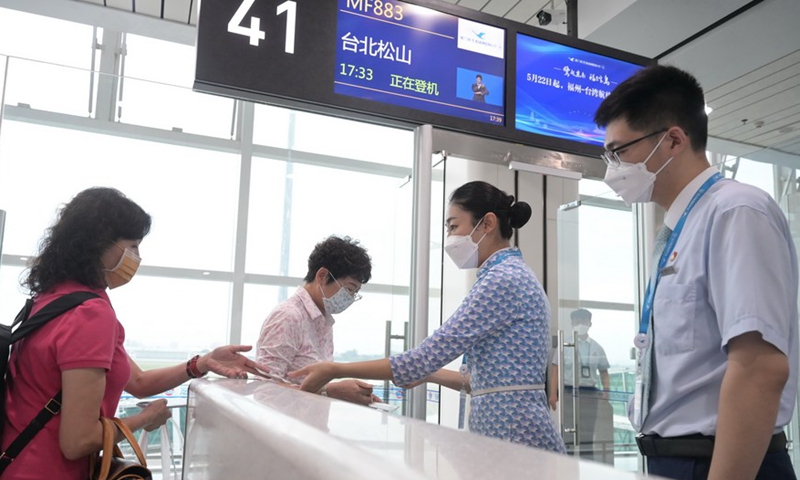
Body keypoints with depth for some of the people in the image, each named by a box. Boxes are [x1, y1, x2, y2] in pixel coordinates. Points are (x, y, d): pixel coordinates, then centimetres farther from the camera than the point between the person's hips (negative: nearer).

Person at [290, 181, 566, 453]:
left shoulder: (502, 279, -15)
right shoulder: (511, 276, 15)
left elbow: (427, 356, -18)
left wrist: (334, 370, -12)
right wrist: (429, 374, 18)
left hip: (513, 434, -9)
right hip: (508, 429, 9)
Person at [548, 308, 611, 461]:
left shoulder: (596, 347, 10)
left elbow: (603, 372, 13)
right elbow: (556, 369, 0)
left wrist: (606, 393, 0)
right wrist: (553, 394, -7)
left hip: (590, 393, 2)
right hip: (570, 392, -2)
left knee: (588, 434, 6)